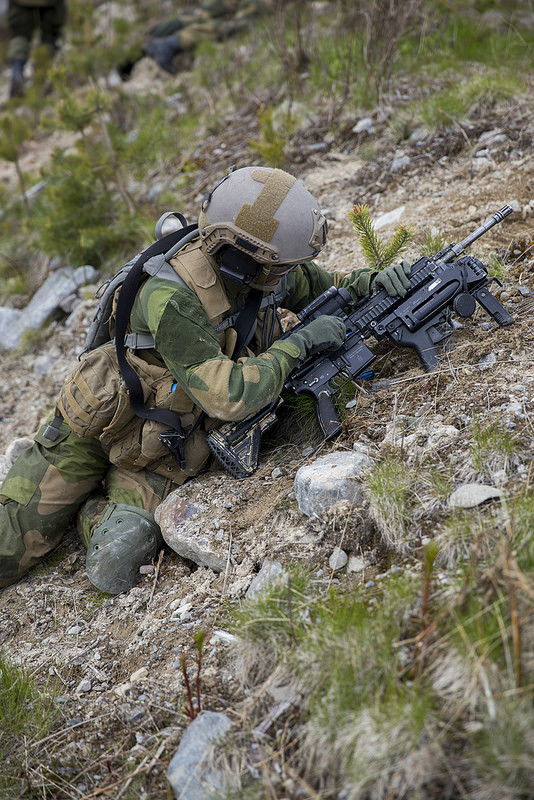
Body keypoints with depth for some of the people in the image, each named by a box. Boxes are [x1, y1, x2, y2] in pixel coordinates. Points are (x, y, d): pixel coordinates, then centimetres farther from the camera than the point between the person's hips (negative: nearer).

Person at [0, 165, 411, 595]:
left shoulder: (260, 270, -13)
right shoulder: (171, 299, -34)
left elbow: (320, 284, 7)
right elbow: (228, 397, -38)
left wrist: (371, 281, -12)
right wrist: (298, 344, -31)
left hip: (167, 447, 5)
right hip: (101, 424, -4)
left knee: (115, 562, -17)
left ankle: (98, 507, 11)